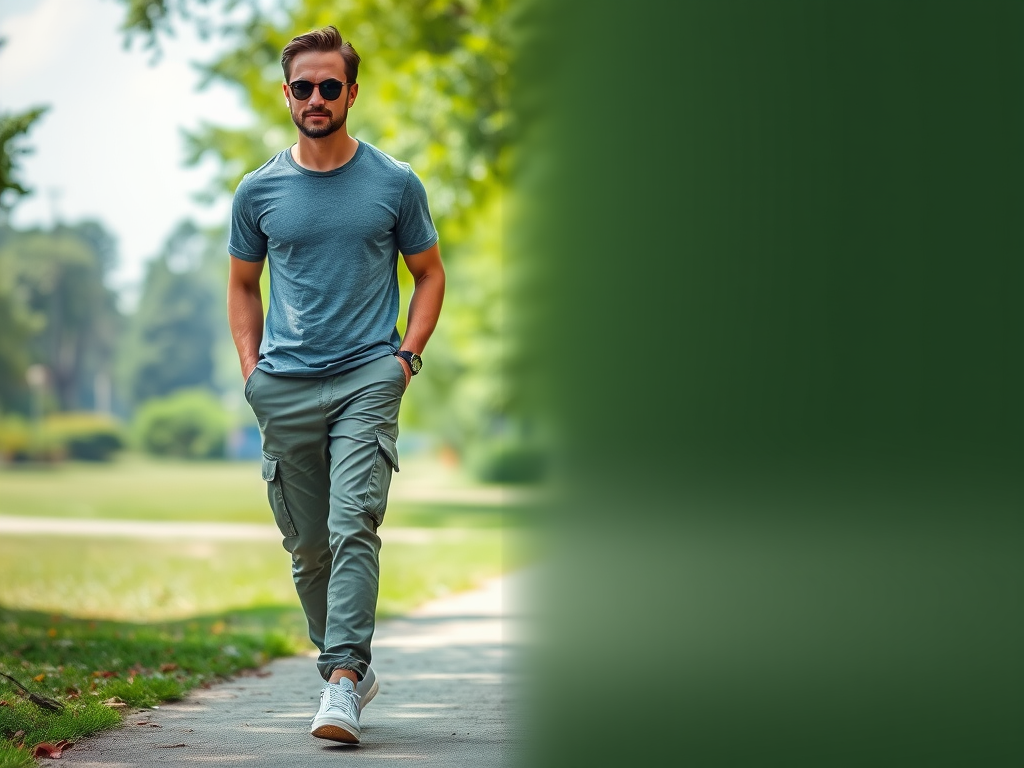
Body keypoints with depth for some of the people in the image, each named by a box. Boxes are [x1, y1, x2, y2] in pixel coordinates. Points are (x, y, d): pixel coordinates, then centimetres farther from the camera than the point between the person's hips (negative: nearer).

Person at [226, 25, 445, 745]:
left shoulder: (395, 183, 4)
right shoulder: (258, 191, 8)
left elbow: (429, 272, 14)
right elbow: (243, 285, 20)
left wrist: (408, 354, 1)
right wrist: (251, 368, 7)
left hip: (368, 378, -3)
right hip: (285, 388, 3)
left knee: (352, 529, -18)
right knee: (307, 548, 7)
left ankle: (342, 681, -22)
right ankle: (353, 669, 23)